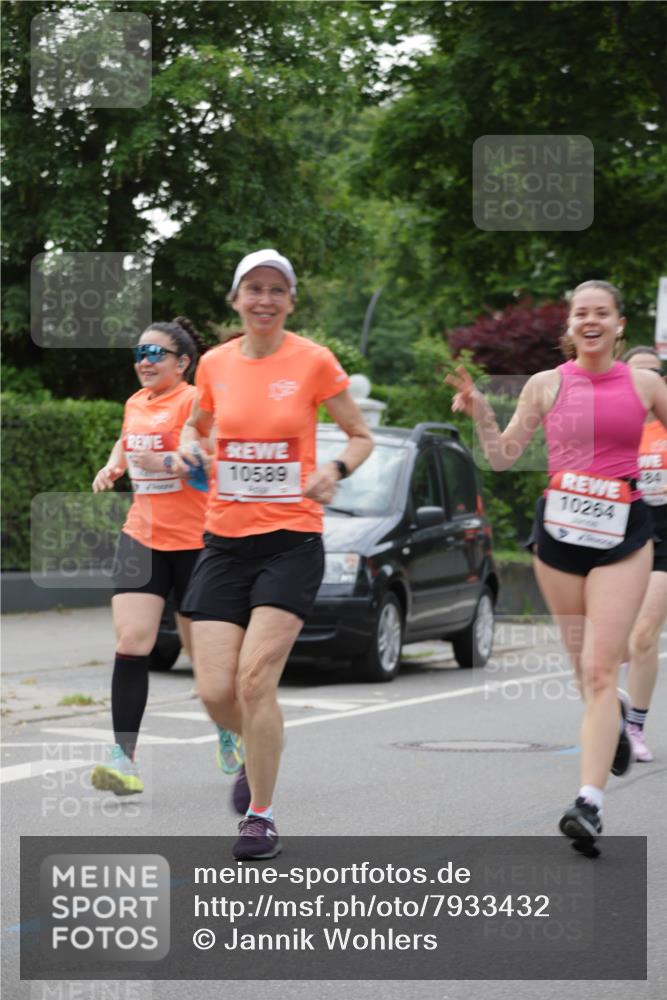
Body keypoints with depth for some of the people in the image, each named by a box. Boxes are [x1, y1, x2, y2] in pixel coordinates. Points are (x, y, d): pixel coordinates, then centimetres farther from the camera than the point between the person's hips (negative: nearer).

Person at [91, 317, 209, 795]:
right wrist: (112, 467, 14)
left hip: (194, 539, -5)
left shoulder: (194, 401, -10)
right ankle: (125, 756, -15)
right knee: (131, 639, -12)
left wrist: (166, 462, -30)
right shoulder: (136, 403, 12)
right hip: (142, 536, 5)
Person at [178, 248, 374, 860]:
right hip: (226, 539, 3)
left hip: (291, 540, -3)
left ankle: (261, 816, 0)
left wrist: (335, 471, -14)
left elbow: (361, 436, 6)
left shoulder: (313, 362, -3)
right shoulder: (215, 364, 6)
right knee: (215, 690, -4)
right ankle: (256, 757, 31)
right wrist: (189, 448, 1)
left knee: (255, 677, -15)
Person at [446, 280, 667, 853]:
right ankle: (616, 722, 46)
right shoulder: (547, 384, 5)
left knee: (600, 669, -12)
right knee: (584, 669, 11)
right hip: (558, 532, 2)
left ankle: (591, 803, -18)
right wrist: (480, 413, -8)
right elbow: (504, 458, 8)